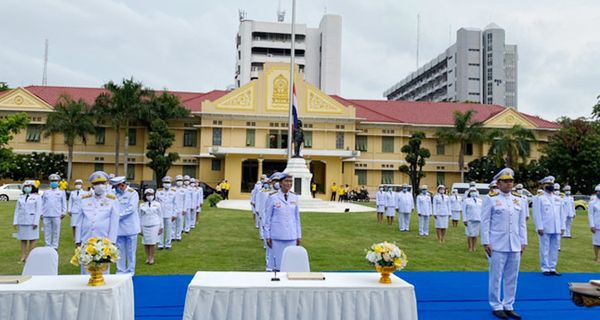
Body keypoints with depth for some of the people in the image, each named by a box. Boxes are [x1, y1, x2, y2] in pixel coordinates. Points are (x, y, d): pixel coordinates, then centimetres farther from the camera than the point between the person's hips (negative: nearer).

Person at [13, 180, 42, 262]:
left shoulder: (37, 197, -2)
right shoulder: (21, 198, 11)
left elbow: (38, 210, -7)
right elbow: (17, 210, 9)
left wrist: (36, 222, -15)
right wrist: (15, 222, 1)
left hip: (32, 221, -4)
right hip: (22, 221, 4)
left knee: (32, 239, -1)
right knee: (23, 239, 5)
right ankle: (23, 257, 8)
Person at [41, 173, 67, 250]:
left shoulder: (61, 192, 11)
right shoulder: (46, 192, 16)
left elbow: (64, 203, 7)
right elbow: (42, 203, 17)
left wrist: (63, 212, -1)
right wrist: (41, 212, 10)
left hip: (56, 215, -2)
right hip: (46, 215, 2)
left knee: (56, 231, -1)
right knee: (47, 231, 4)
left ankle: (55, 246, 5)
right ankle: (48, 246, 12)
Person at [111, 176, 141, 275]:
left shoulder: (133, 193, -5)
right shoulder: (116, 194, 9)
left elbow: (132, 208, -14)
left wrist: (119, 215, -16)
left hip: (130, 227, -4)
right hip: (119, 227, 4)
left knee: (131, 251, 4)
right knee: (120, 251, 9)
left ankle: (130, 271, 15)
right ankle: (120, 271, 20)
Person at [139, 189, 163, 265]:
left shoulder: (157, 204, 4)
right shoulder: (142, 205, 7)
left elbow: (160, 216, 7)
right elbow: (140, 217, 11)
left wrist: (161, 227, 6)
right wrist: (140, 228, 8)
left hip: (154, 226, -2)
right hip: (145, 226, 2)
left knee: (152, 243, -3)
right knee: (145, 243, 3)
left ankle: (152, 258, 8)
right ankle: (147, 258, 16)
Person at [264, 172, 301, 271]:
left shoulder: (294, 198, 6)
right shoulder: (273, 198, -3)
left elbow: (297, 218, 11)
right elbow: (267, 218, 1)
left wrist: (299, 236, 10)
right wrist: (268, 236, 0)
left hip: (291, 237, 3)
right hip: (277, 237, -3)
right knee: (277, 263, 2)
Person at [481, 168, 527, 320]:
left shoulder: (519, 200, 11)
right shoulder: (490, 199, -4)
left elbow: (522, 223, 13)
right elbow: (485, 222, -5)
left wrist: (523, 242, 9)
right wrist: (486, 243, -9)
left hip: (515, 246, 5)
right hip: (497, 246, -5)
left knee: (512, 278, 9)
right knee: (496, 277, 2)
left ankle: (508, 306, 21)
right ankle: (496, 307, 13)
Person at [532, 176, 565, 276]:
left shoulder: (558, 199, 13)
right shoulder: (539, 198, -4)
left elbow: (561, 214, 15)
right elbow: (537, 214, -8)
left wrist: (562, 227, 9)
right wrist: (539, 227, -13)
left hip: (556, 229, 5)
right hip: (545, 229, -5)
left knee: (554, 249, 9)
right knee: (545, 250, 0)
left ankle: (552, 268, 17)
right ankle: (545, 269, 7)